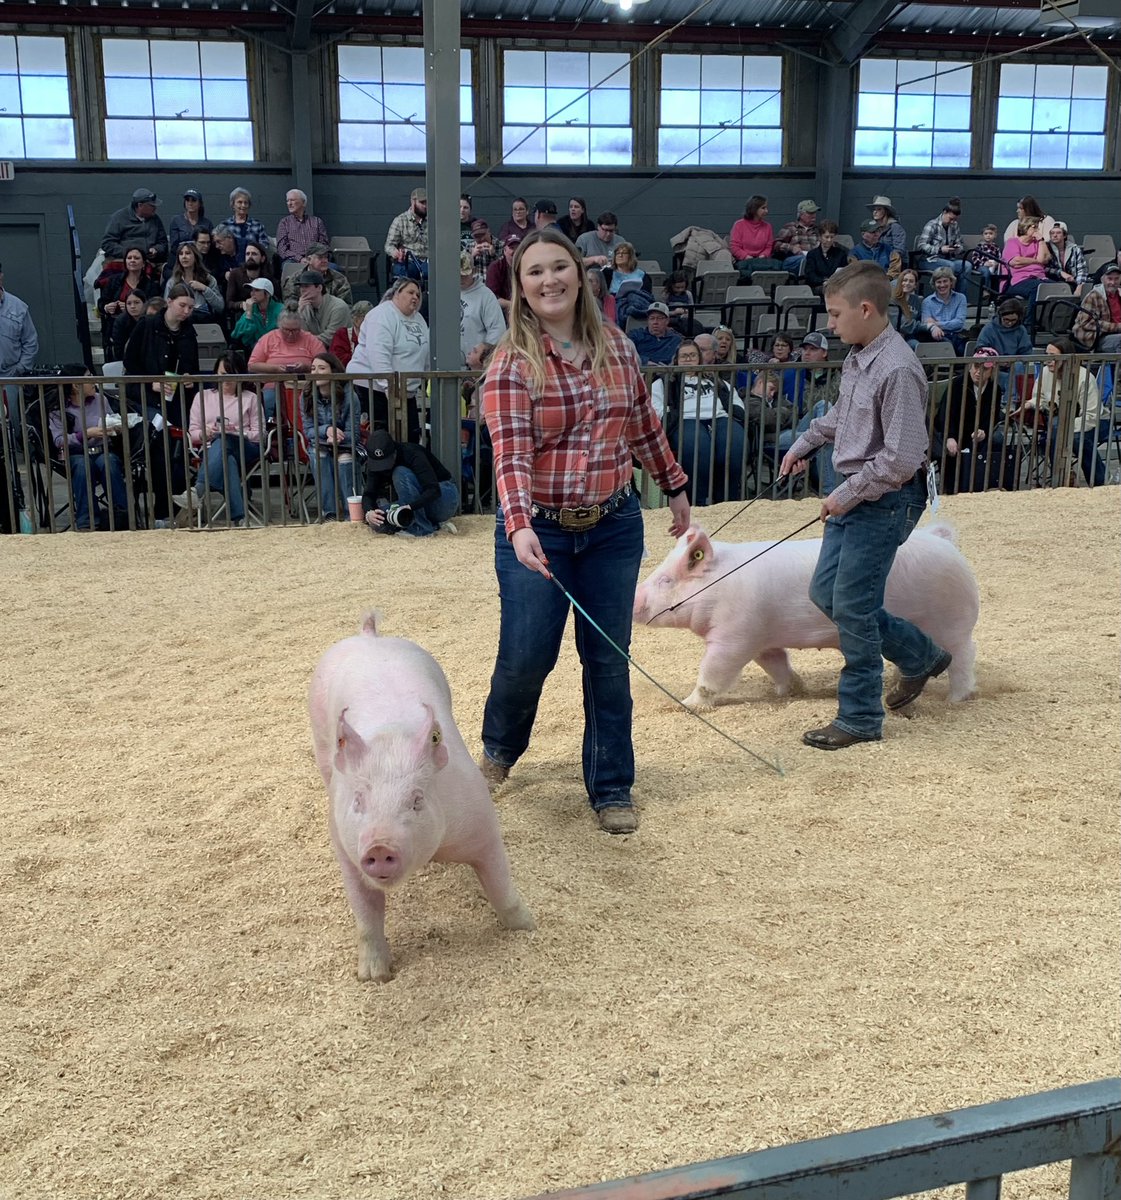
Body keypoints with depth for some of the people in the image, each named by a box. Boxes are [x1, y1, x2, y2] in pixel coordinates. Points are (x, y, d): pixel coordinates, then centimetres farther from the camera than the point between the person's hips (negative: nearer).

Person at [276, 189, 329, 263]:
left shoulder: (317, 221, 19)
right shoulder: (284, 222, 17)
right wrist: (300, 259, -13)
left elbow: (324, 245, 12)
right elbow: (282, 249, 5)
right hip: (293, 260, 0)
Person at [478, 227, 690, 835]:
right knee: (526, 655, 0)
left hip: (614, 526, 3)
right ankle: (499, 748, 33)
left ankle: (611, 788, 21)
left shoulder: (617, 347, 4)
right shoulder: (512, 362, -10)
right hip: (538, 530, -3)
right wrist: (519, 525, -34)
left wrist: (675, 487, 22)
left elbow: (644, 426, 16)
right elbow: (511, 451, -20)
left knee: (608, 659, 7)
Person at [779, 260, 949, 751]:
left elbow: (902, 460, -24)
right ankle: (921, 656, 30)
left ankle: (860, 718, 12)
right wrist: (803, 444, 23)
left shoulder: (897, 370, -22)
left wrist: (847, 494, -18)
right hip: (853, 494, 10)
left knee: (852, 606, -4)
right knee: (824, 592, 13)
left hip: (885, 499, -10)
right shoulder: (858, 357, 7)